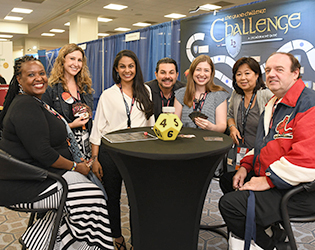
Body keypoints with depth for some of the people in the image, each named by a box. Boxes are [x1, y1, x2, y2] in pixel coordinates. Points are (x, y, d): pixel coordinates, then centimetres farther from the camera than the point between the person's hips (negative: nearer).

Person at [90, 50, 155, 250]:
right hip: (110, 151, -1)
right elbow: (98, 128, 1)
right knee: (113, 196, 10)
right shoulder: (108, 95, 1)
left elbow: (150, 123, 11)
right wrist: (95, 159, -3)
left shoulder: (145, 91, 7)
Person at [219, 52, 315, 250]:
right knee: (227, 179, 20)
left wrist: (268, 180, -21)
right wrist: (246, 166, 9)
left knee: (230, 204, -21)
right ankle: (270, 229, 20)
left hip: (299, 190, -10)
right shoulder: (273, 105, 15)